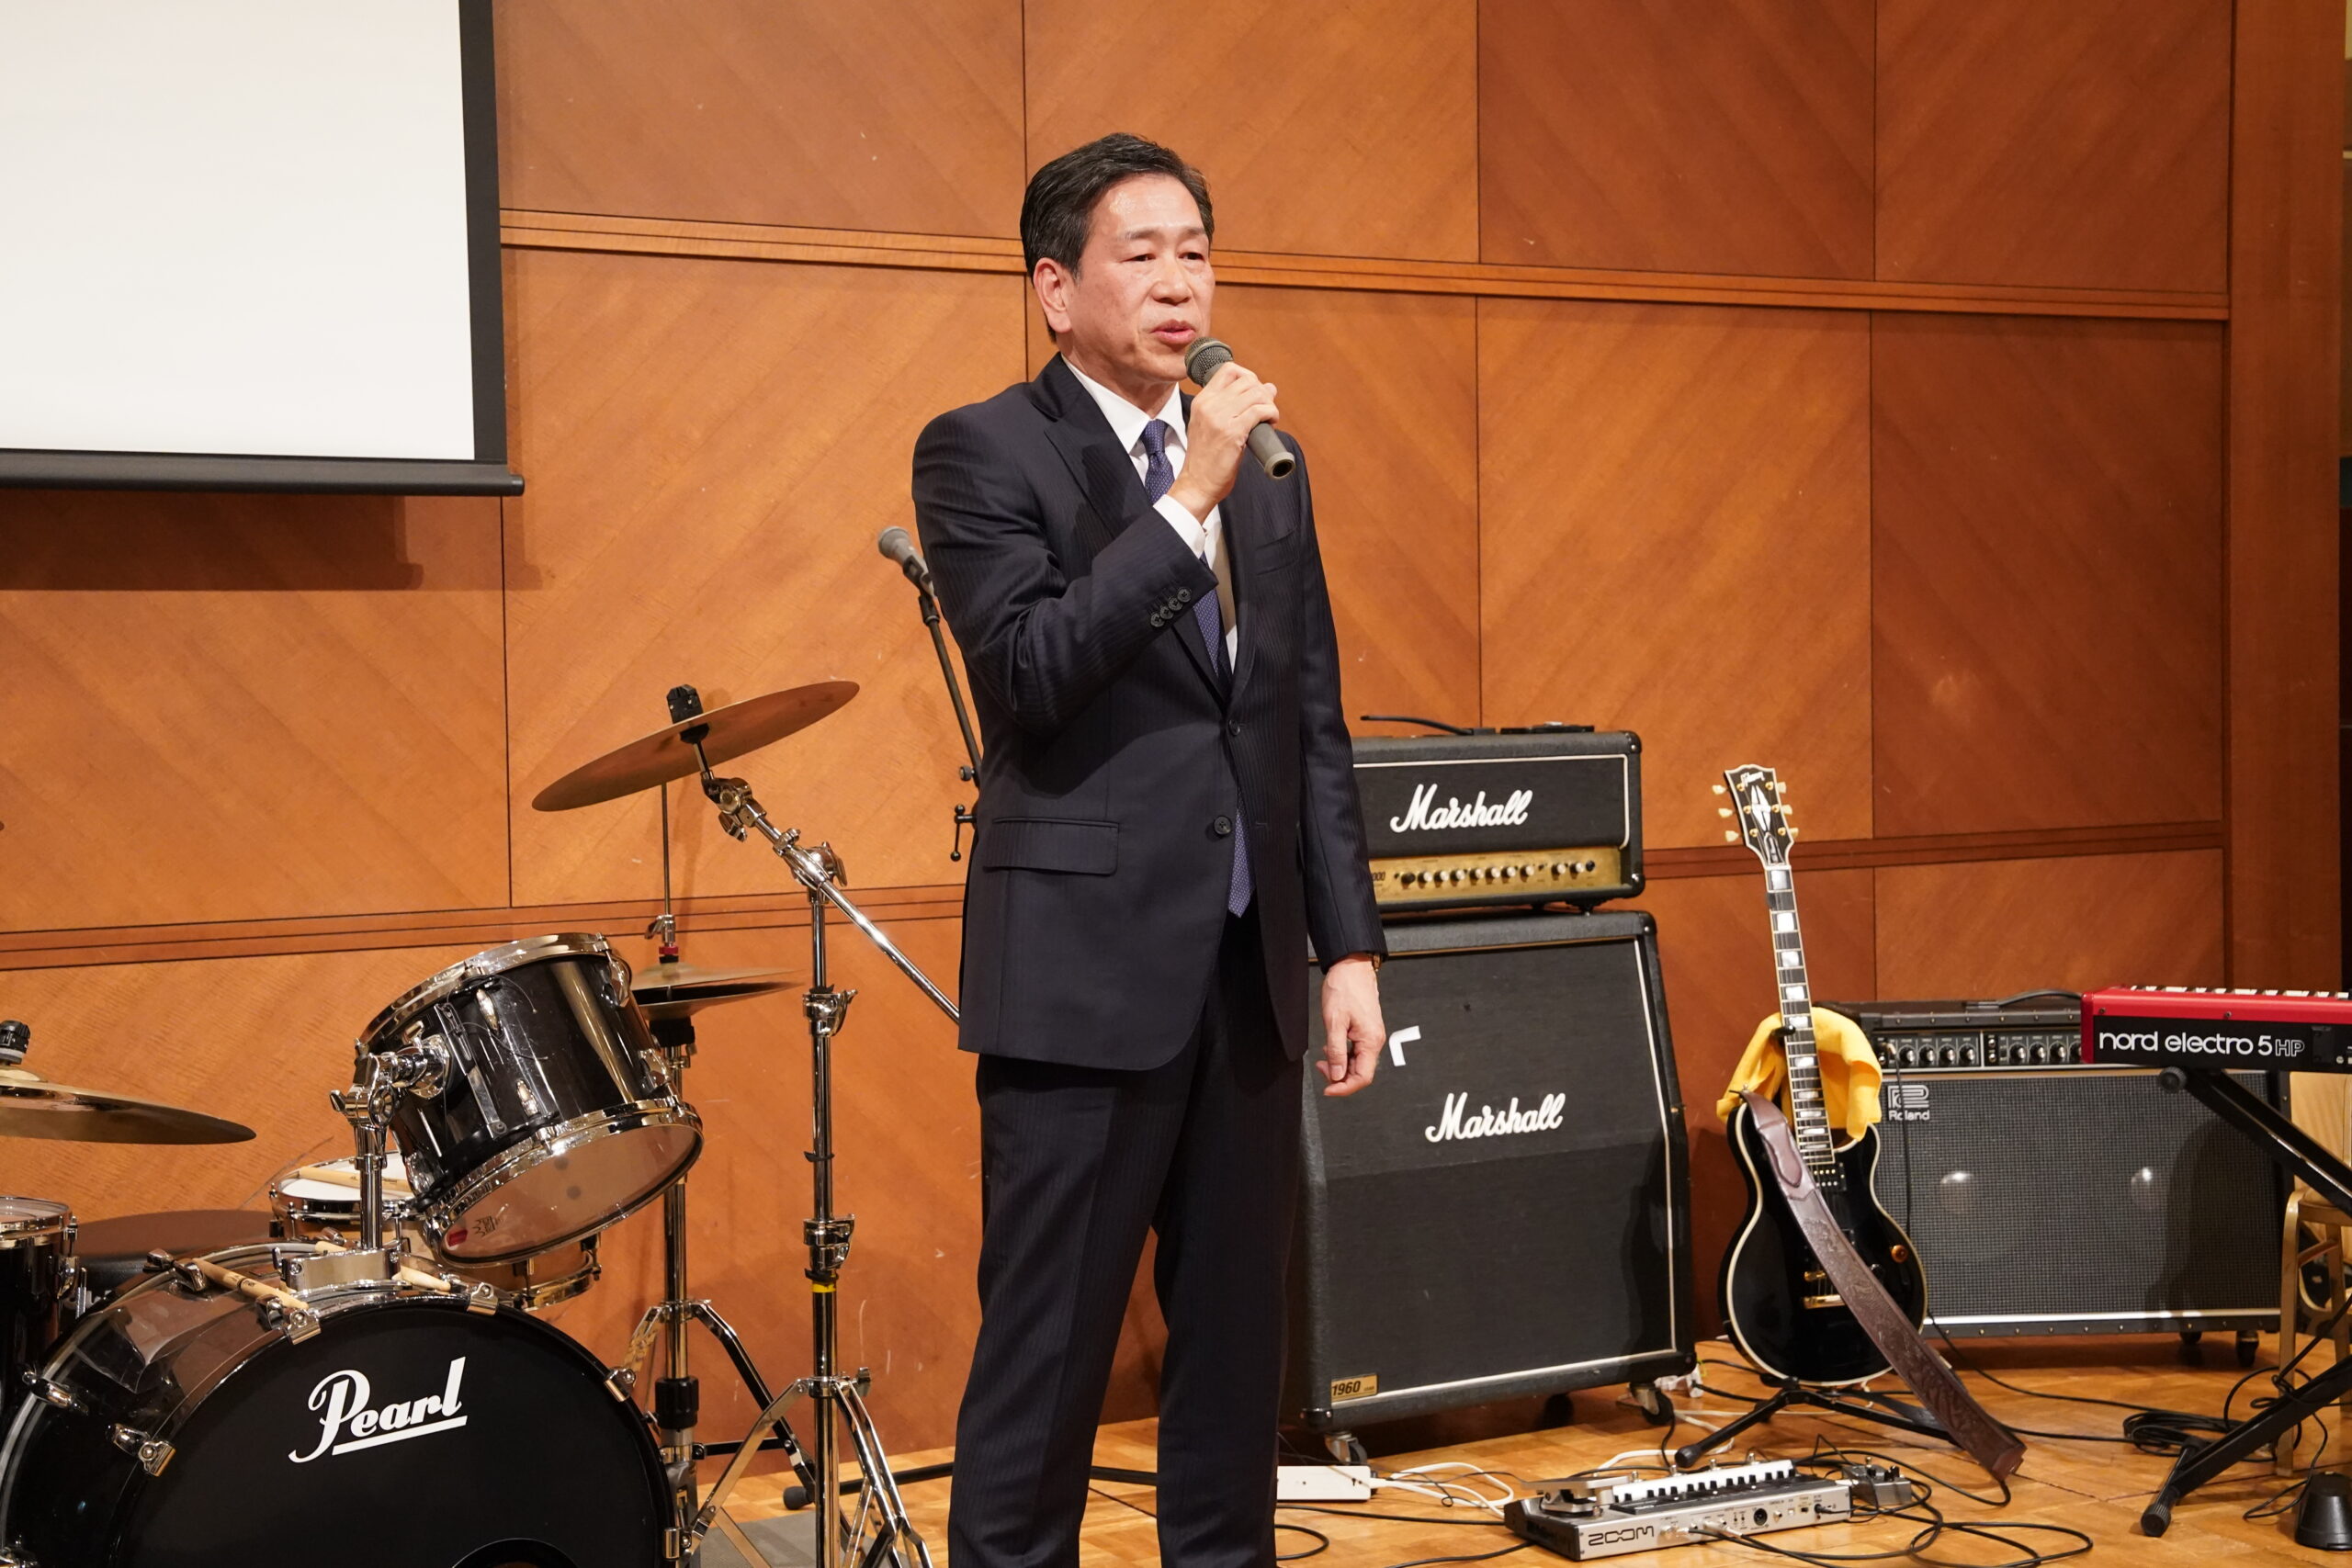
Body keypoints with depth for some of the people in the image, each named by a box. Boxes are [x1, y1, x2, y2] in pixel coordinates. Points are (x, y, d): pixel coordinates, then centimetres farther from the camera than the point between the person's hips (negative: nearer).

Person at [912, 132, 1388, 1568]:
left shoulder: (1267, 469, 14)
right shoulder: (984, 453, -3)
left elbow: (1318, 731, 14)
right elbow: (1032, 668, -18)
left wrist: (1352, 950, 9)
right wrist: (1189, 503, -18)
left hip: (1251, 972, 6)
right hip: (1087, 969, -6)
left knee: (1238, 1335, 12)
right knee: (1048, 1354, 0)